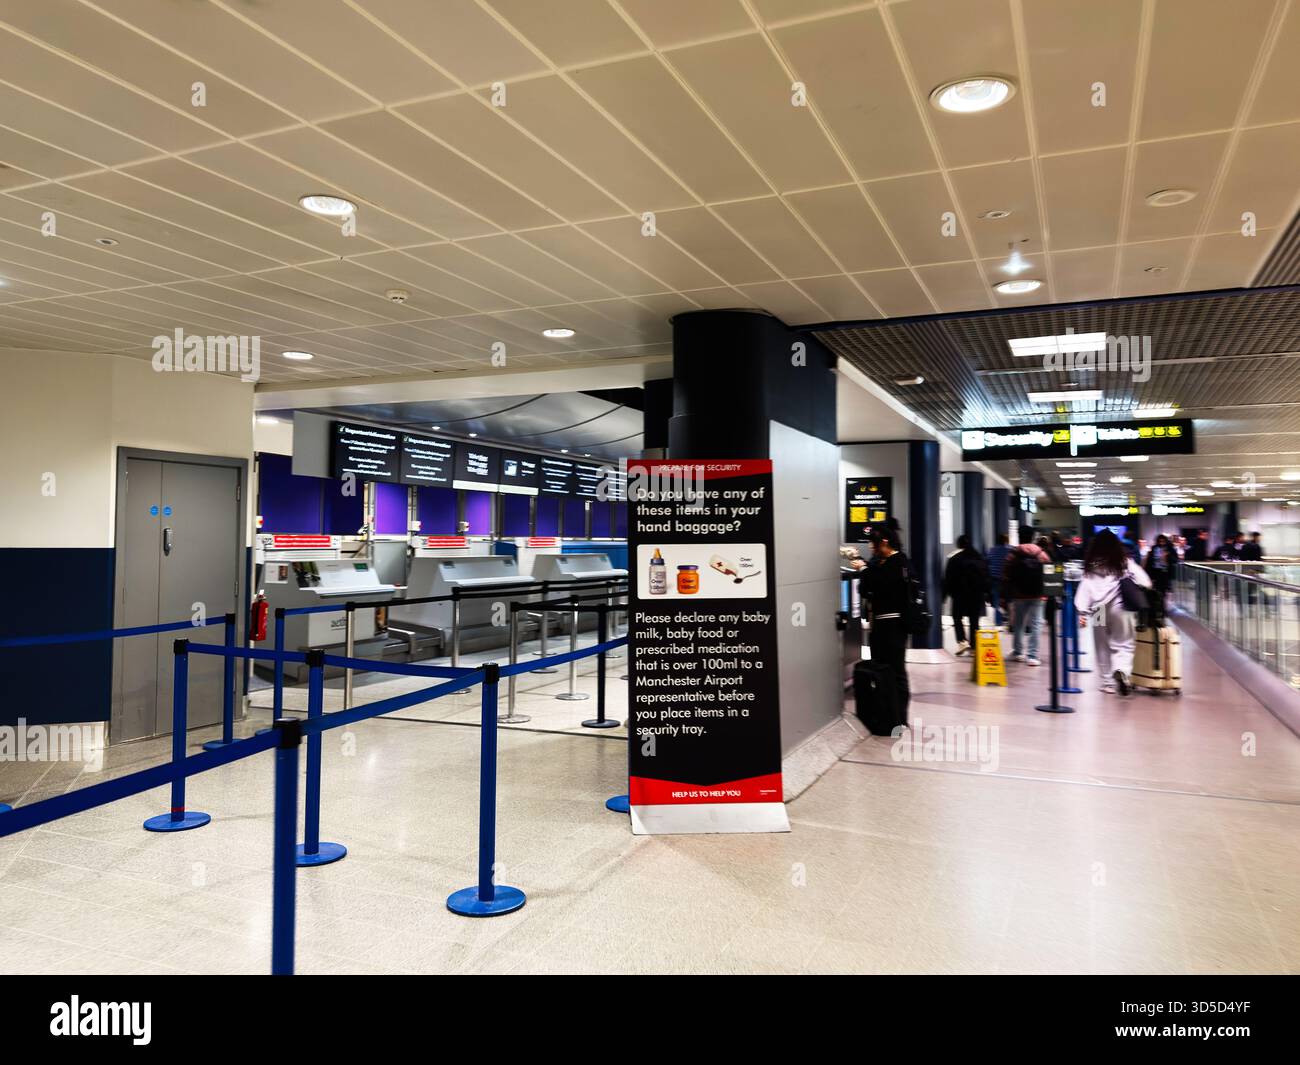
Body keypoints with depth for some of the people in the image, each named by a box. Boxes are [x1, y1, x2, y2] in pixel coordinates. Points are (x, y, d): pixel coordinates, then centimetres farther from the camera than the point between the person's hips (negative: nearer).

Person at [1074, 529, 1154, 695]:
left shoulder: (1090, 566, 4)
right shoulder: (1125, 562, 1)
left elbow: (1085, 588, 1)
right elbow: (1144, 582, -4)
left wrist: (1083, 612, 0)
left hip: (1099, 610, 2)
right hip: (1120, 608, -2)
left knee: (1103, 648, 12)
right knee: (1124, 644, 5)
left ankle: (1107, 682, 16)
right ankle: (1121, 670, -21)